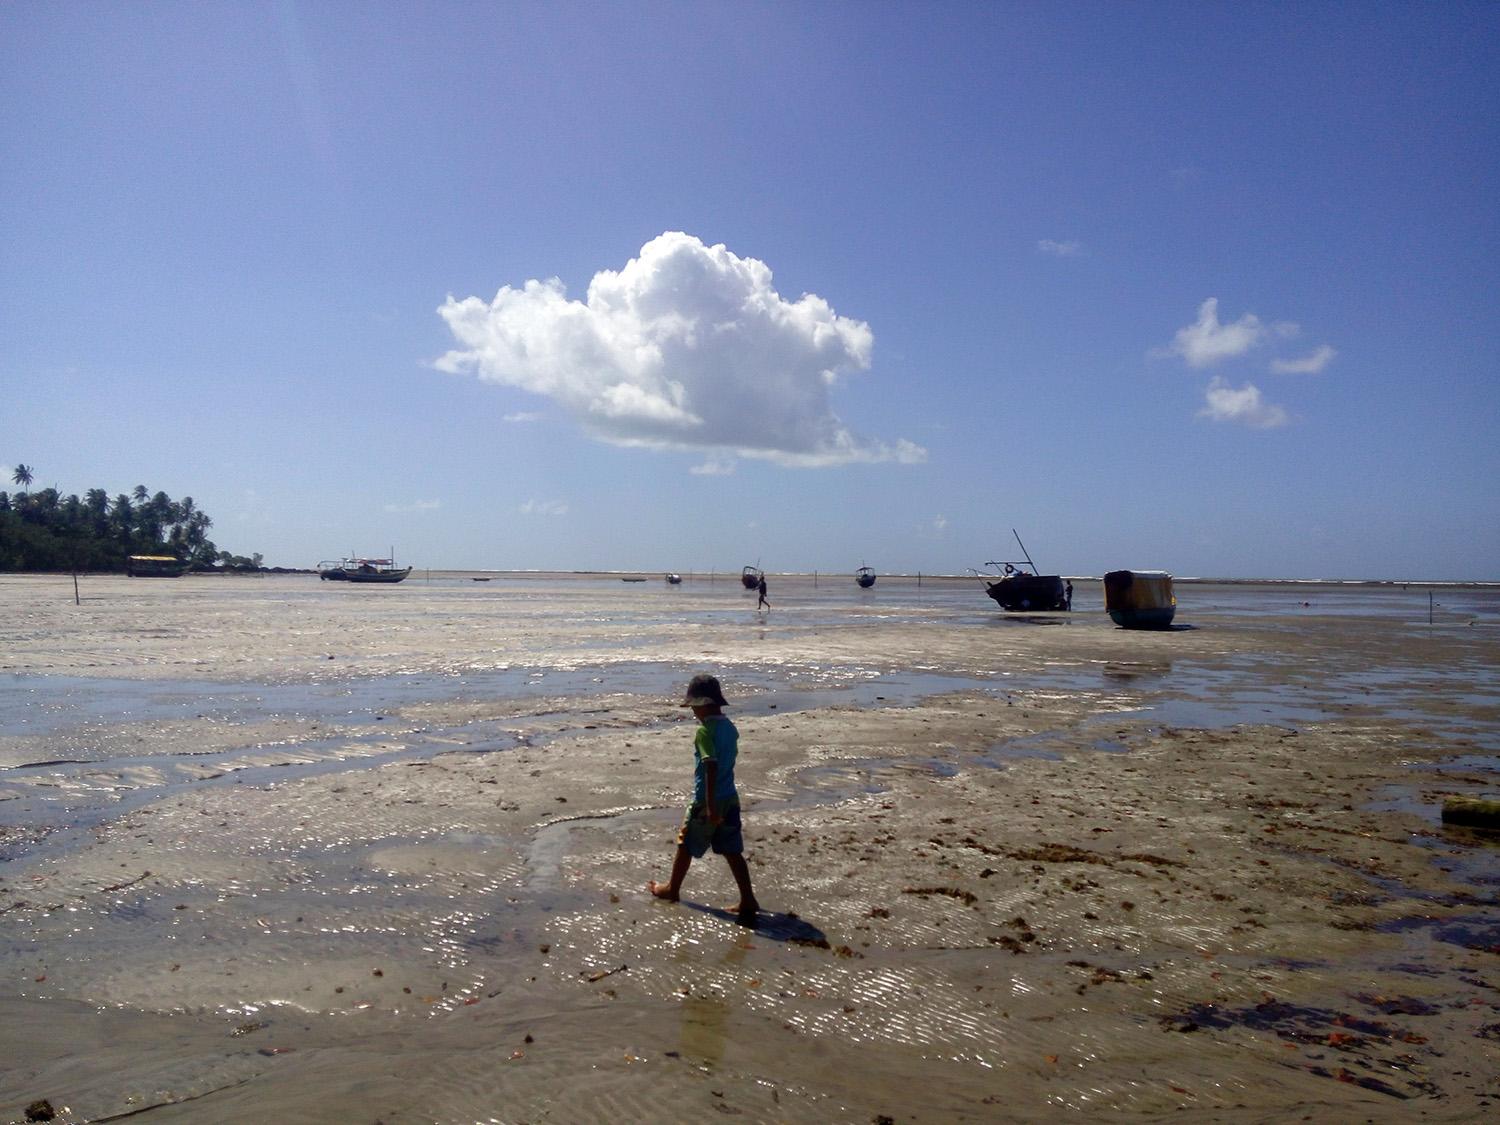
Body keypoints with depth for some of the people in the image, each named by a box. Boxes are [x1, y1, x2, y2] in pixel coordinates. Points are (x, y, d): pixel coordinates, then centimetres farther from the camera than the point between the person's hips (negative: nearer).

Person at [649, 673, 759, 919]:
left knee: (685, 846, 14)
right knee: (732, 851, 10)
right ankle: (747, 900, 7)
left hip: (707, 800, -7)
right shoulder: (730, 727, 6)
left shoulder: (704, 731, -18)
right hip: (730, 798, 7)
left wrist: (710, 806, -25)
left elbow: (711, 768, -25)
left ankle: (672, 889, 31)